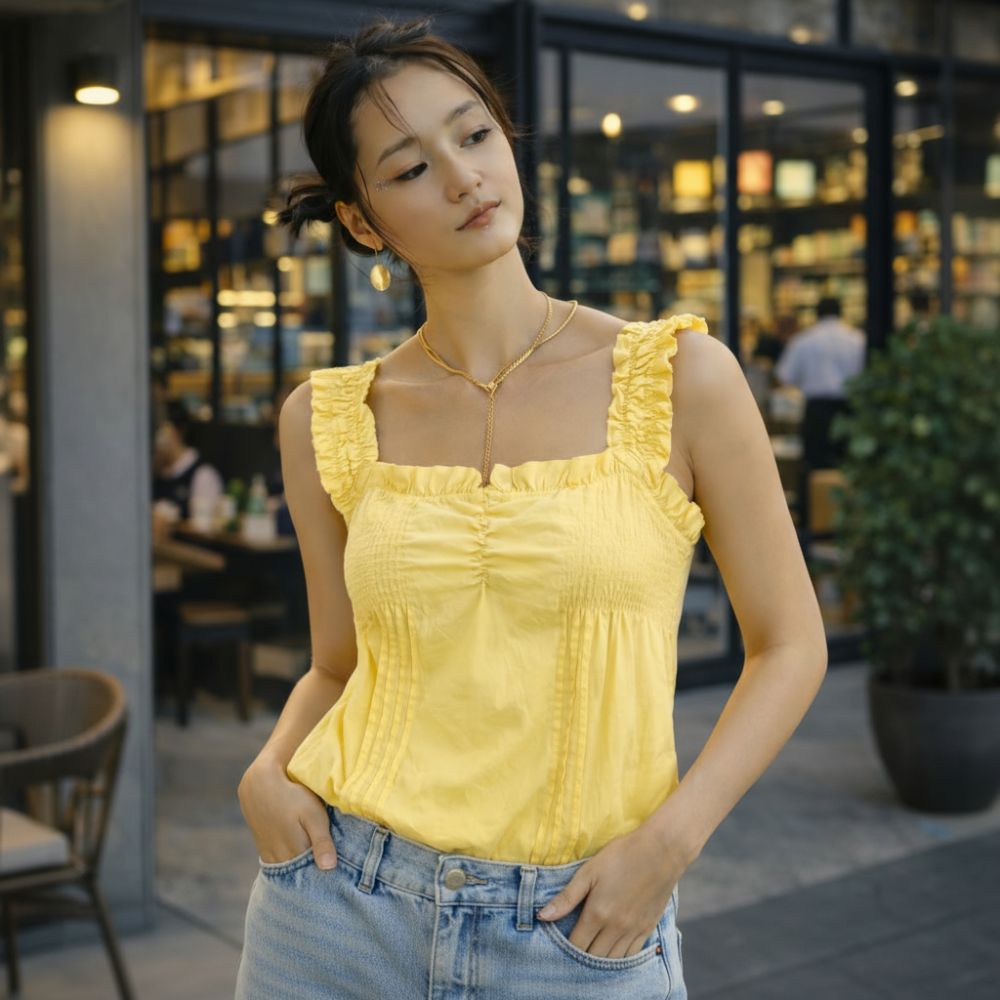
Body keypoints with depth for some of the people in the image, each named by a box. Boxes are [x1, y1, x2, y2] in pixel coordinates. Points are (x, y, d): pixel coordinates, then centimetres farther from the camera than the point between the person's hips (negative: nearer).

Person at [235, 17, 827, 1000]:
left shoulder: (680, 377, -6)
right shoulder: (326, 420, 1)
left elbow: (789, 643, -1)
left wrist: (667, 839, -12)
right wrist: (269, 769, -7)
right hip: (342, 909, 2)